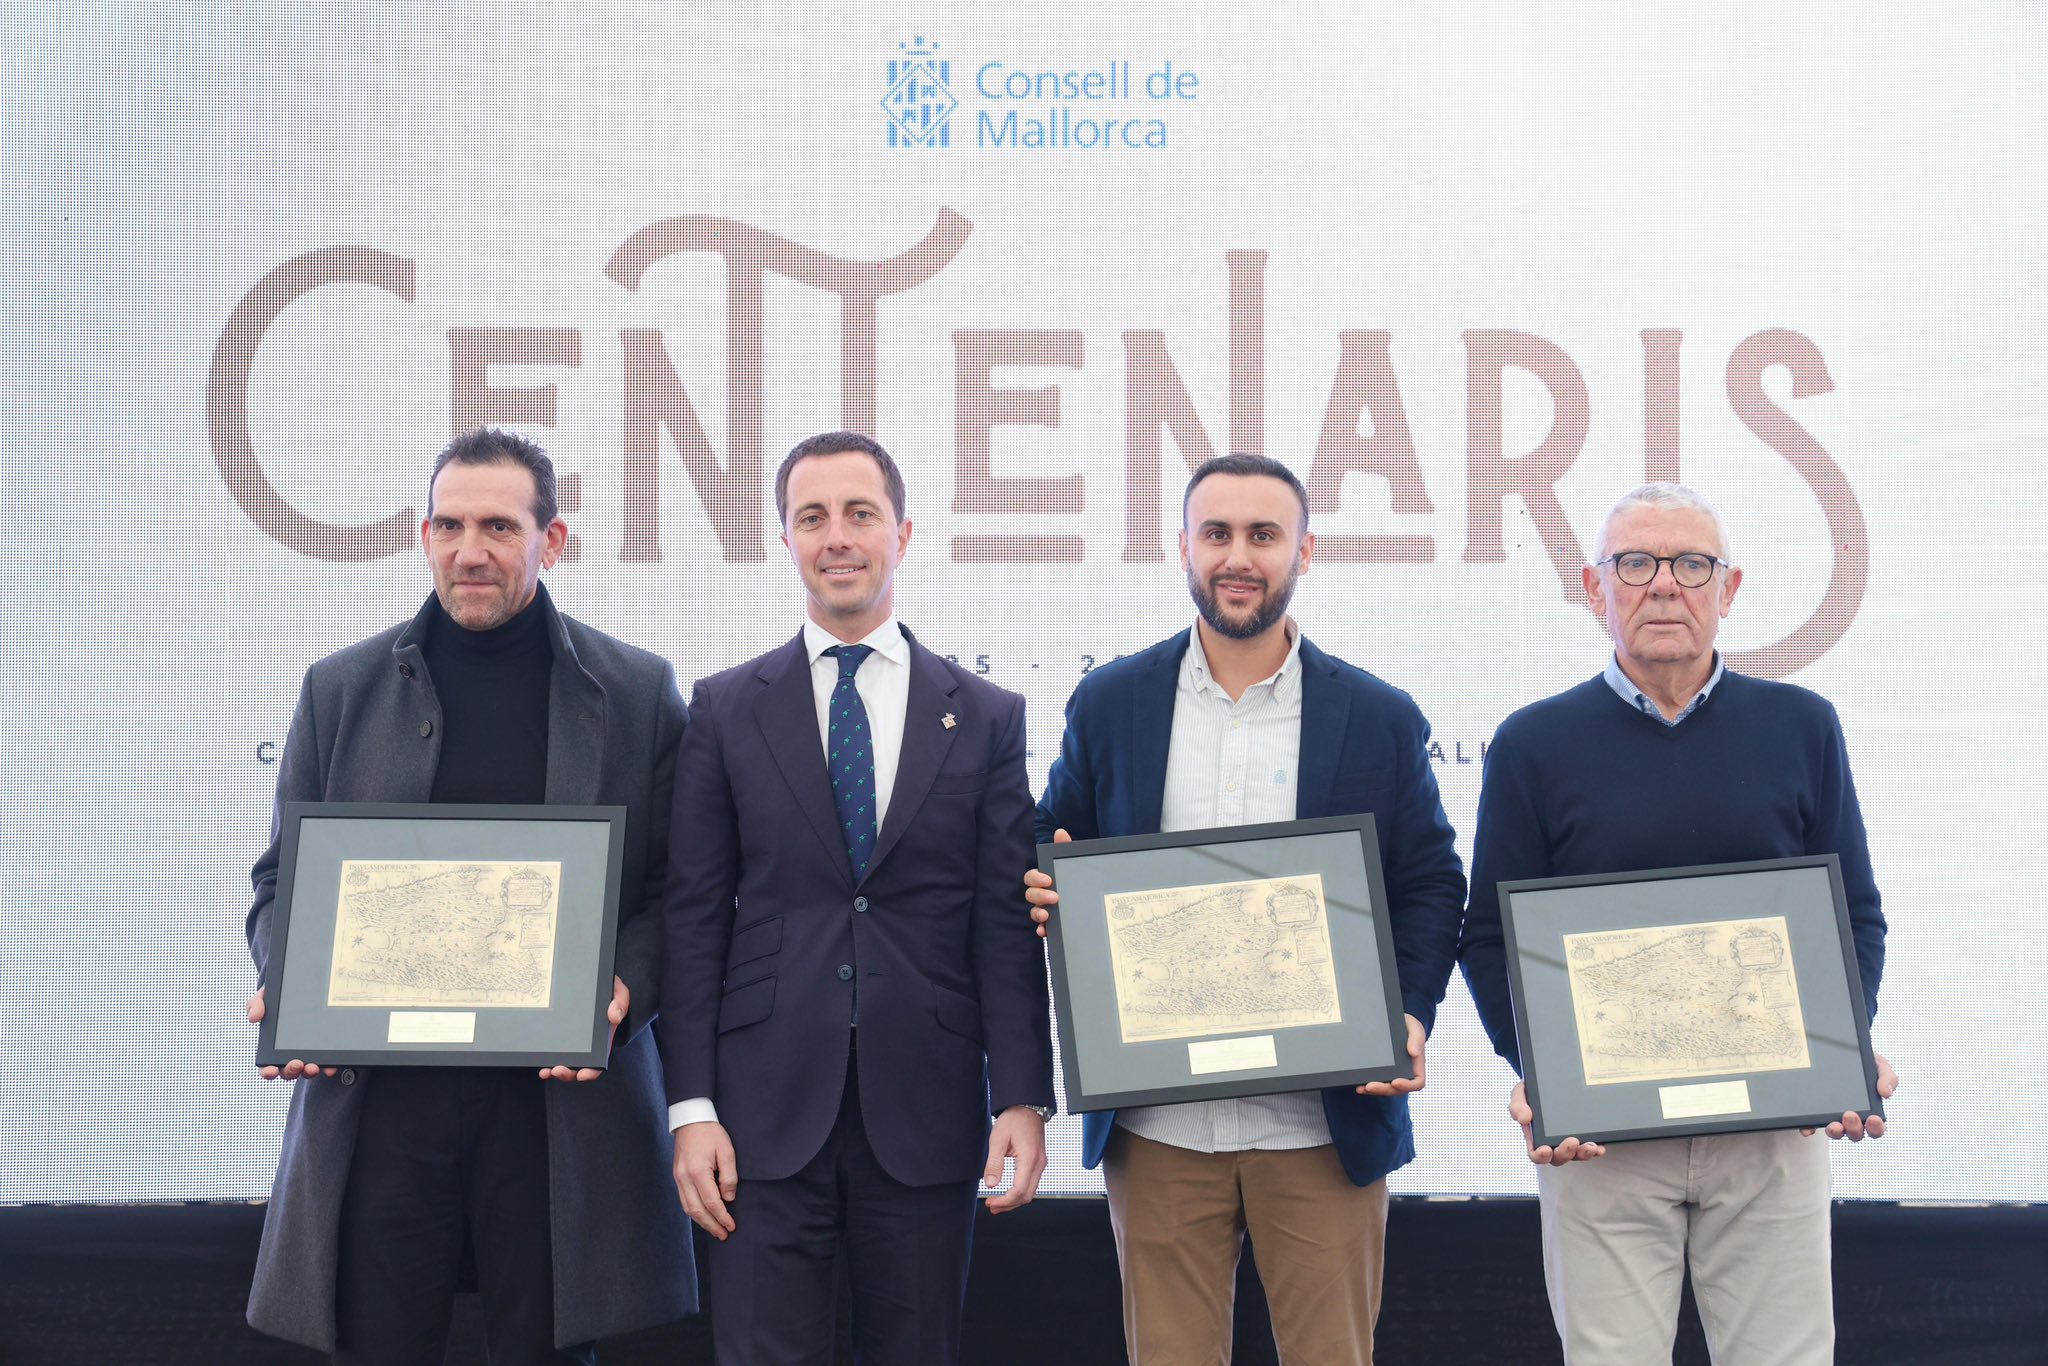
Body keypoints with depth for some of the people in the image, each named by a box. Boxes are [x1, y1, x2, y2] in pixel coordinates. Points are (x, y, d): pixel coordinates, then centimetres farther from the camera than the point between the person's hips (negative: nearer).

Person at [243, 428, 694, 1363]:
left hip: (564, 1092, -1)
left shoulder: (637, 692, 5)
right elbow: (283, 875, 13)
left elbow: (675, 889, 6)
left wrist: (625, 990, -12)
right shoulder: (341, 690, 9)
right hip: (375, 1090, 1)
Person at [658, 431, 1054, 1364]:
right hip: (767, 1110, 0)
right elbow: (694, 917, 3)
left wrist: (1022, 1098, -4)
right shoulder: (725, 709, 6)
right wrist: (691, 1107, -3)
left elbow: (1007, 926, 4)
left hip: (926, 1111, 1)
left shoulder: (985, 717, 7)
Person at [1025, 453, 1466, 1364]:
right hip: (1157, 1126, 1)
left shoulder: (1380, 719, 4)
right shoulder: (1108, 705, 6)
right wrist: (1046, 894, -10)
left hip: (1326, 1124, -1)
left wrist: (1411, 1017, -9)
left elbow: (1432, 884, 6)